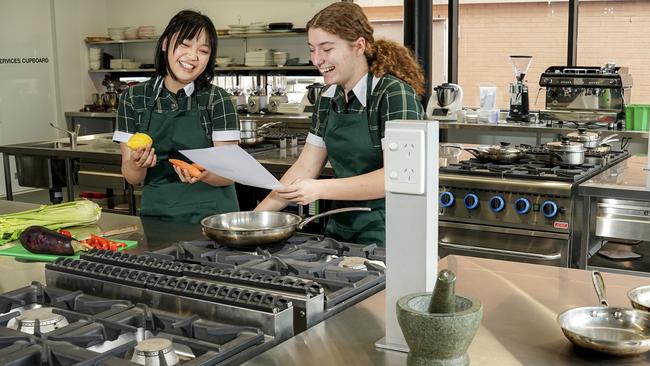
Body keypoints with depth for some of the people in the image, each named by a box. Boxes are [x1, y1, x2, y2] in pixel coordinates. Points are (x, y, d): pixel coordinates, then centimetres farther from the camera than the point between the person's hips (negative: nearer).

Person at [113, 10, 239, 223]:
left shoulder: (217, 99, -1)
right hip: (156, 214, 4)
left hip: (211, 214, -4)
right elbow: (131, 177, 5)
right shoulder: (132, 99, 4)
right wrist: (138, 165, -16)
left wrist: (203, 174, -24)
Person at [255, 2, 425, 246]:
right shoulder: (327, 100, 7)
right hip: (340, 227, 6)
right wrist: (257, 215, 0)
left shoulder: (393, 94, -14)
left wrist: (320, 189, -26)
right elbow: (304, 169, 8)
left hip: (384, 233, -6)